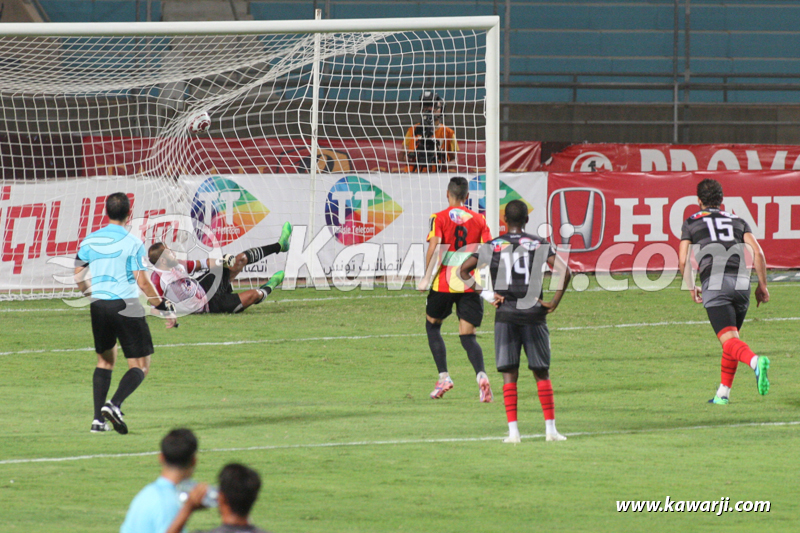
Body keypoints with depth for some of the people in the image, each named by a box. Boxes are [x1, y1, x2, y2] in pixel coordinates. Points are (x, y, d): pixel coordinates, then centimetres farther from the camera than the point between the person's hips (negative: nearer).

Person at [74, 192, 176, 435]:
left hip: (99, 306, 5)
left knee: (105, 360, 21)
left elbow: (78, 277, 12)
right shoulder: (132, 243, -10)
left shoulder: (89, 241, 5)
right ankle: (114, 404, -23)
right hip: (126, 307, -5)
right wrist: (165, 308, -2)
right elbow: (142, 282, -11)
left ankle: (98, 418, 12)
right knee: (140, 366, 2)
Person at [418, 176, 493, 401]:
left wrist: (427, 276, -5)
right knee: (467, 335, 4)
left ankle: (443, 377, 11)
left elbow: (434, 248, -16)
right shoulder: (479, 220, 5)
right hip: (470, 285, 2)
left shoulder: (439, 218, -3)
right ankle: (481, 376, -22)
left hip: (444, 283, -2)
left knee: (432, 325, 20)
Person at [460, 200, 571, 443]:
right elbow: (564, 271, -9)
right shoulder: (539, 245, 1)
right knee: (541, 373, 8)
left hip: (505, 316, 0)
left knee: (509, 375, 3)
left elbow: (464, 270, -1)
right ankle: (550, 428, 7)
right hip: (533, 314, 0)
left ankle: (513, 430, -3)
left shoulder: (493, 246, 3)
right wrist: (554, 302, -1)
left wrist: (487, 295, 0)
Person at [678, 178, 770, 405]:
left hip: (714, 284, -4)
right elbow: (758, 252, 9)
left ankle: (755, 361, -46)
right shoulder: (737, 221, 23)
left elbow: (683, 261, 9)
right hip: (741, 282, 4)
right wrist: (762, 285, 16)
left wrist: (692, 288, 25)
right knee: (731, 339, 22)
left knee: (729, 340, -16)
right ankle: (723, 393, 23)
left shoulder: (691, 223, 16)